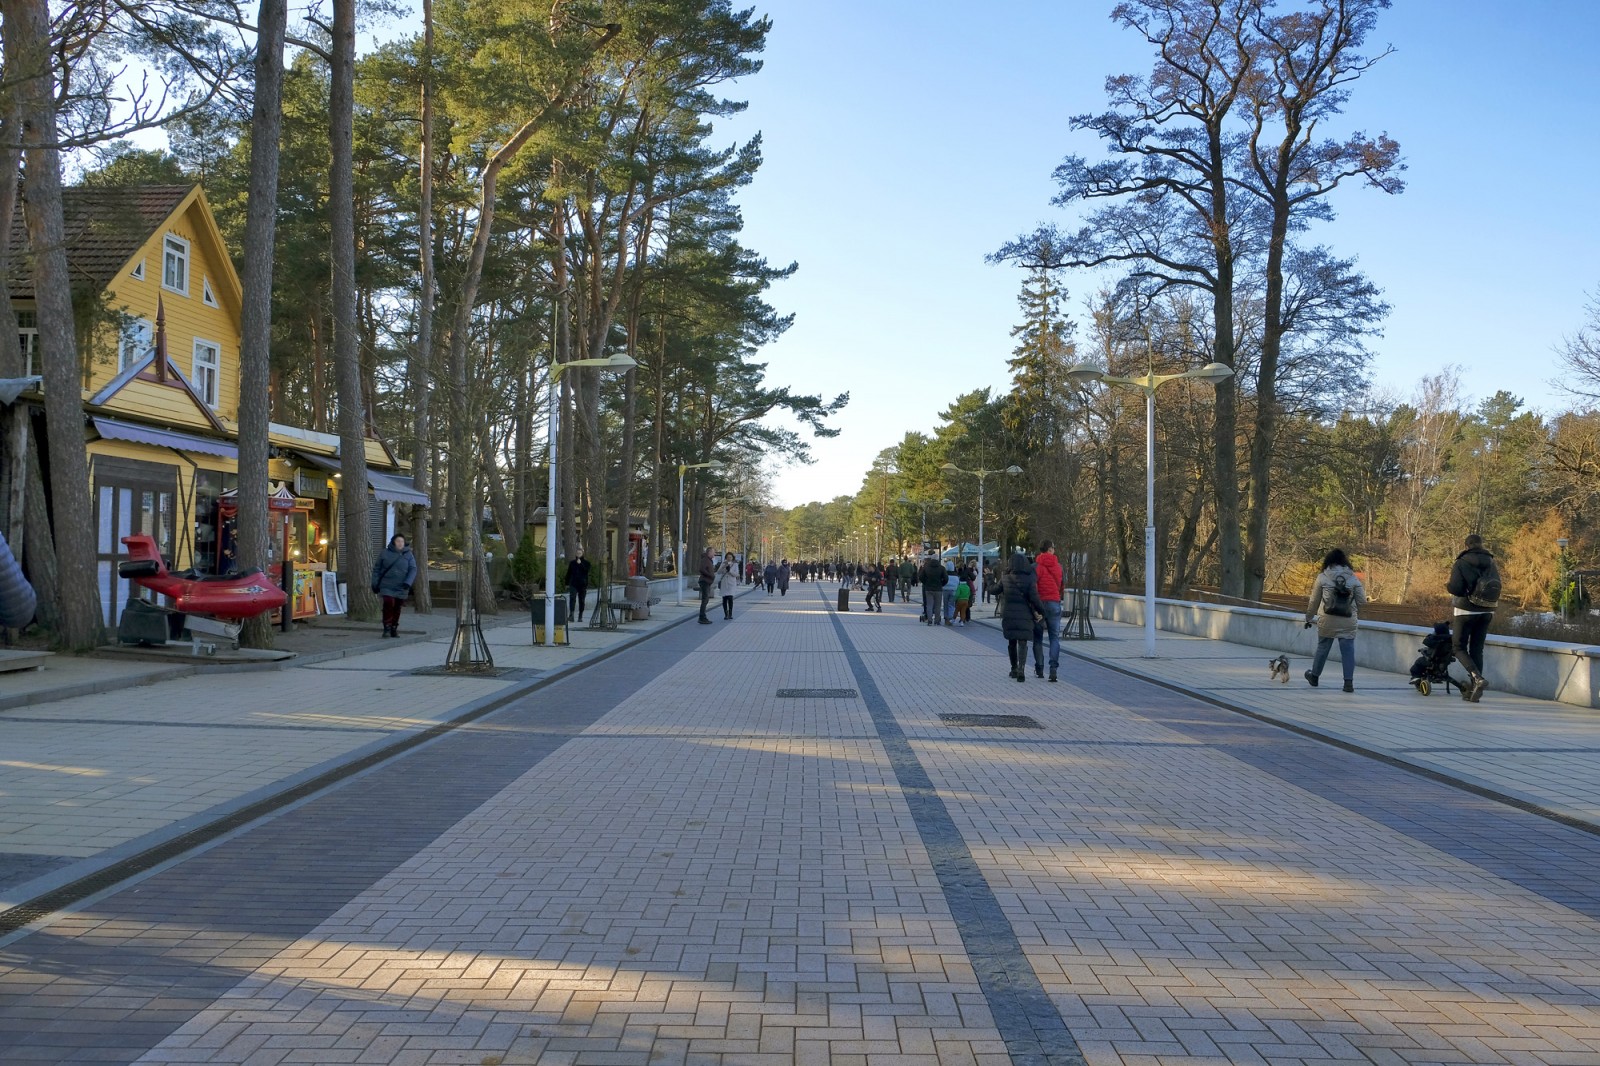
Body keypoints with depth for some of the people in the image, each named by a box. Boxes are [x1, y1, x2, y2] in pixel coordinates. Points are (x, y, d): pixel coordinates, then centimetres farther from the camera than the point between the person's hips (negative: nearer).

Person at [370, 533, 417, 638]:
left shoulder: (408, 555, 5)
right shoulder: (384, 553, 4)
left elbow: (413, 569, -1)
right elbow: (376, 569, 9)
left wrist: (408, 582, -16)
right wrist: (375, 584, 5)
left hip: (401, 588, 1)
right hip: (387, 586, -1)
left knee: (397, 608, 5)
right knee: (388, 604, -17)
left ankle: (394, 628, 19)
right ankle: (387, 628, -8)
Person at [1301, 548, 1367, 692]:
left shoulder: (1322, 577, -1)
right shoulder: (1353, 578, 2)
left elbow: (1314, 601, 4)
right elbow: (1362, 601, 3)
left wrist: (1308, 618, 15)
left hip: (1327, 620, 0)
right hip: (1348, 622, 0)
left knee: (1322, 648, 14)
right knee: (1348, 651, 4)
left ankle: (1314, 676, 28)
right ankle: (1349, 681, -1)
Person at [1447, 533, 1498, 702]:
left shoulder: (1462, 563, -9)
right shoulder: (1491, 563, 7)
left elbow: (1455, 588, -17)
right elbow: (1497, 588, 9)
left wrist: (1448, 586, 4)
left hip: (1466, 611, -5)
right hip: (1487, 612, 5)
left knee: (1459, 647, 3)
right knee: (1477, 649, 10)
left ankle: (1477, 678, -19)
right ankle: (1473, 689, 9)